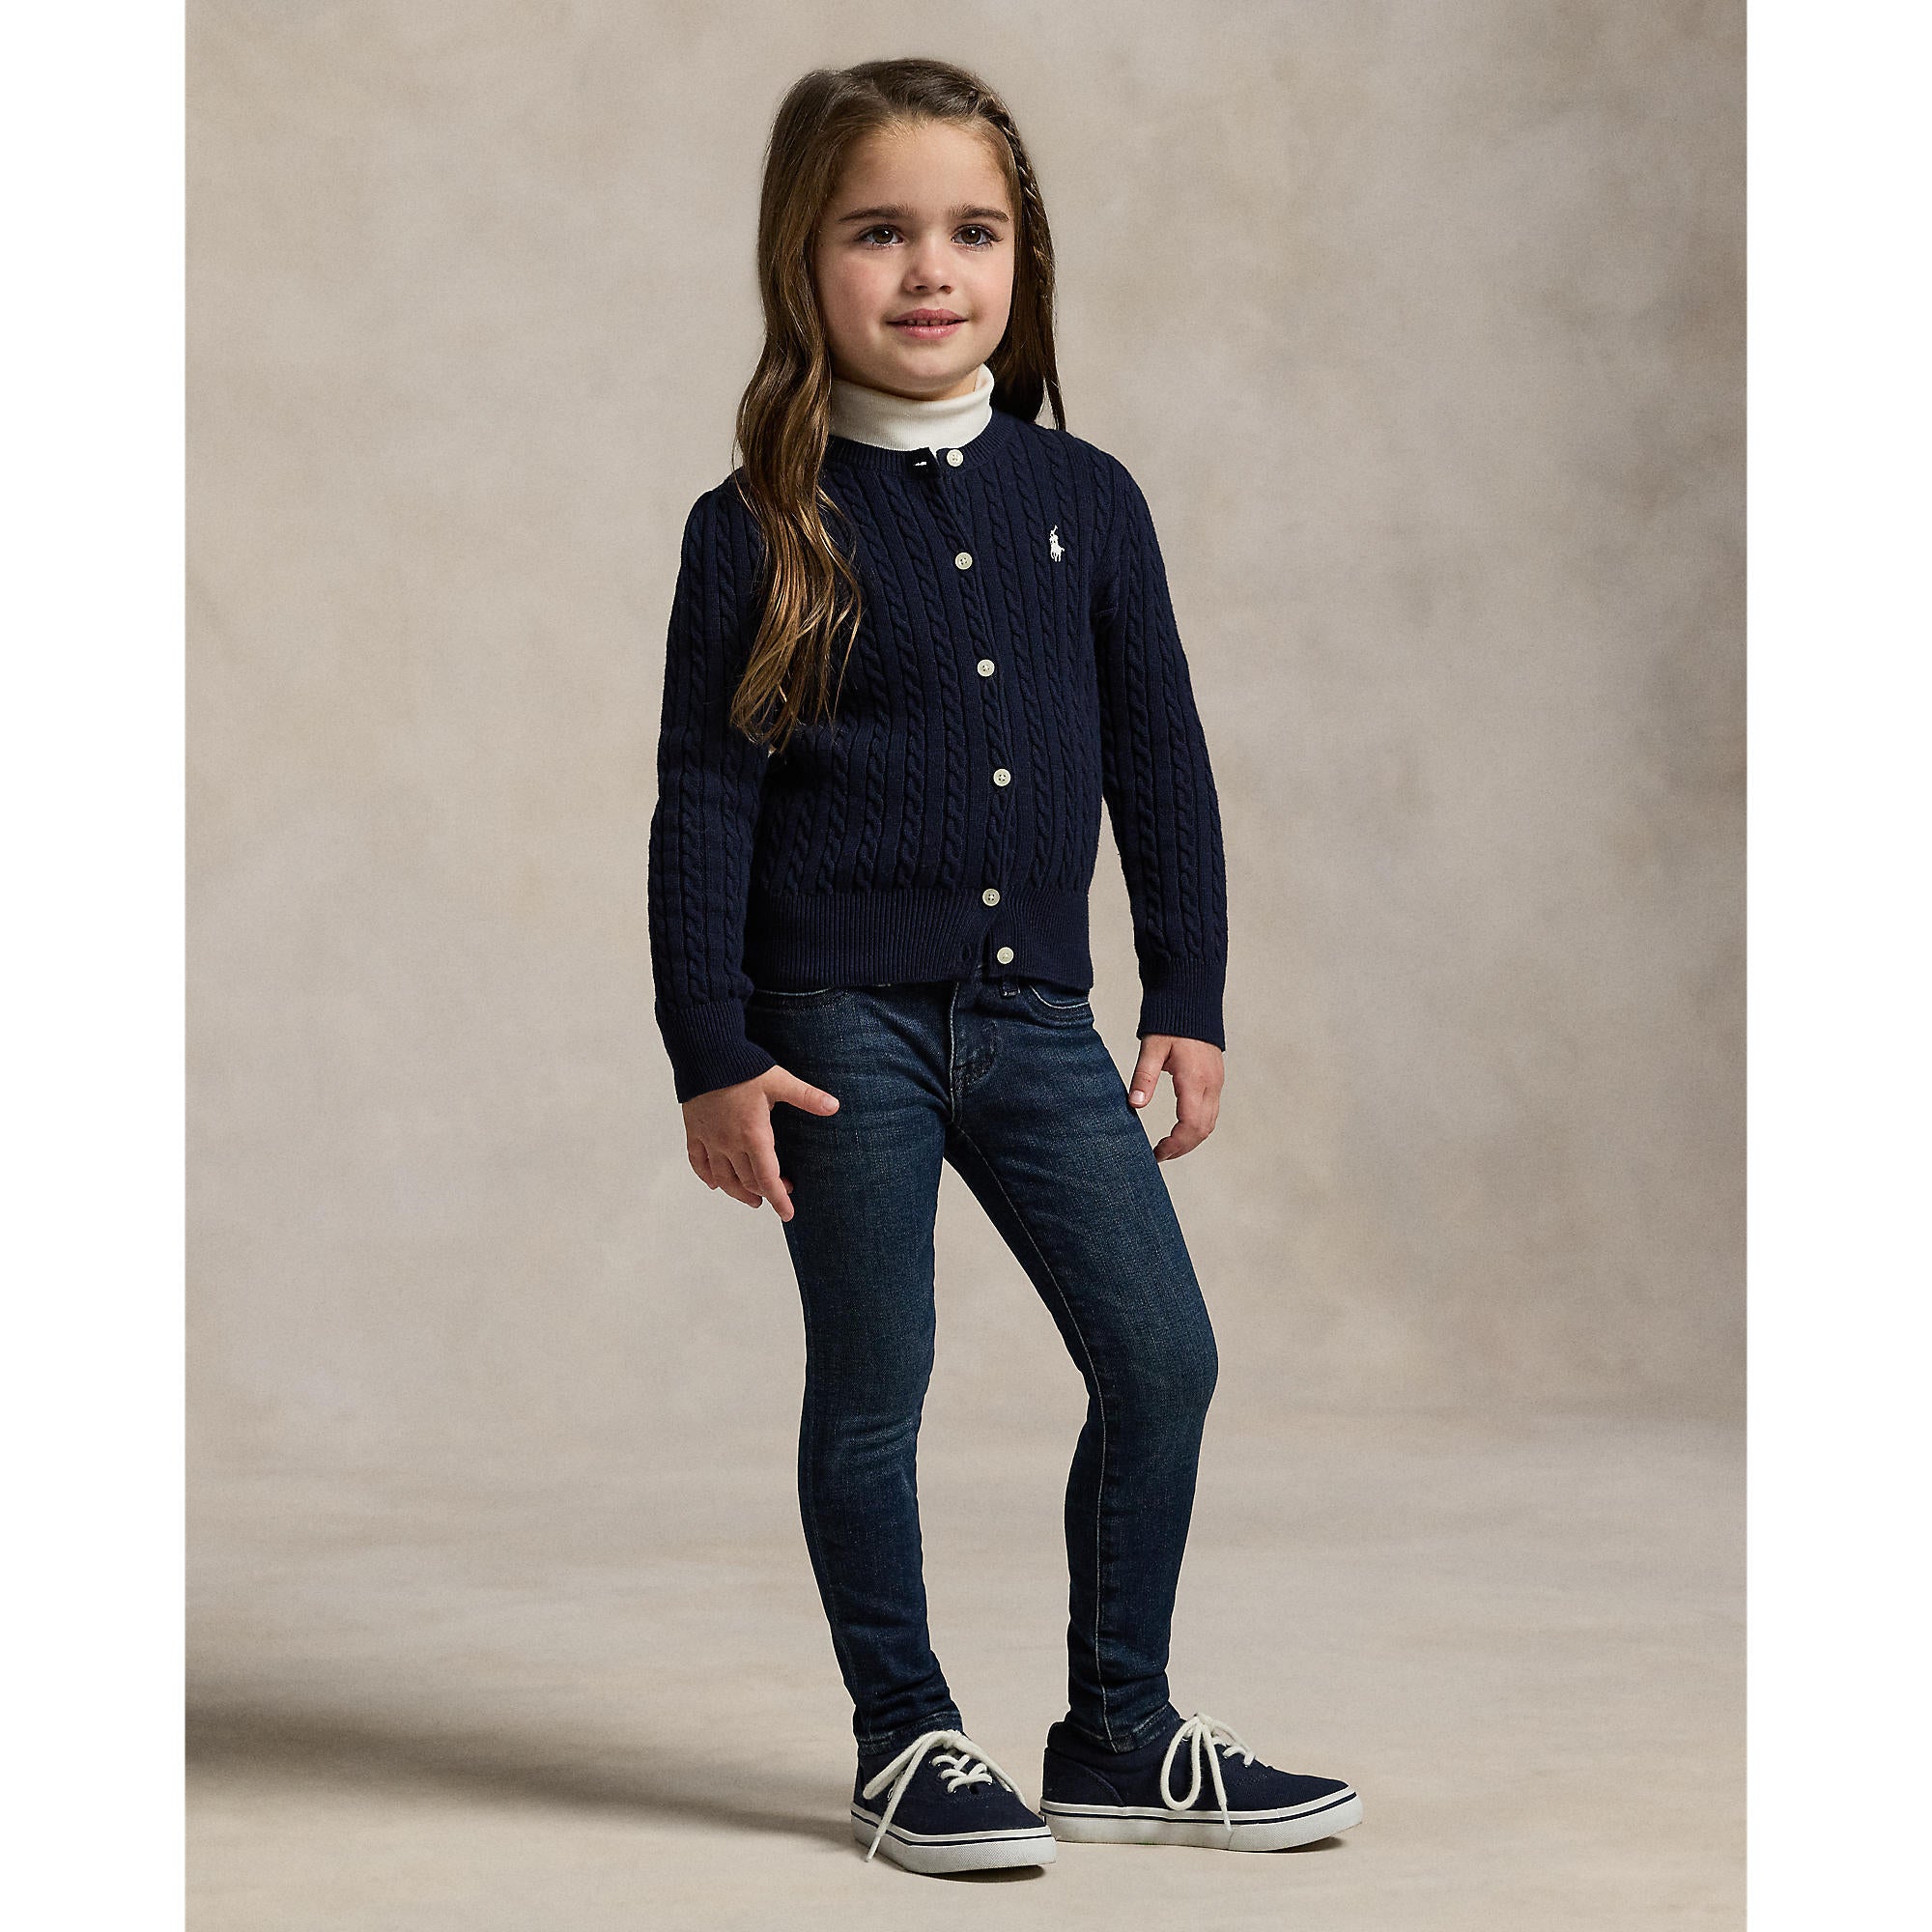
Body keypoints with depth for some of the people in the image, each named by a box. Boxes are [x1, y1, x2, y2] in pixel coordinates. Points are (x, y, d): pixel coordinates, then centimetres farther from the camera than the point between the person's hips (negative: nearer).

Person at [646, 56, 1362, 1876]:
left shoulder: (1084, 499, 5)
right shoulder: (760, 529, -5)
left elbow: (1160, 761, 10)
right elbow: (704, 797, -4)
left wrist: (1189, 1001, 8)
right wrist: (715, 1058, -8)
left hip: (1035, 1014, 4)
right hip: (841, 1023, -4)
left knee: (1162, 1356, 3)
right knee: (871, 1387, 5)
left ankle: (1119, 1733, 18)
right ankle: (907, 1742, 19)